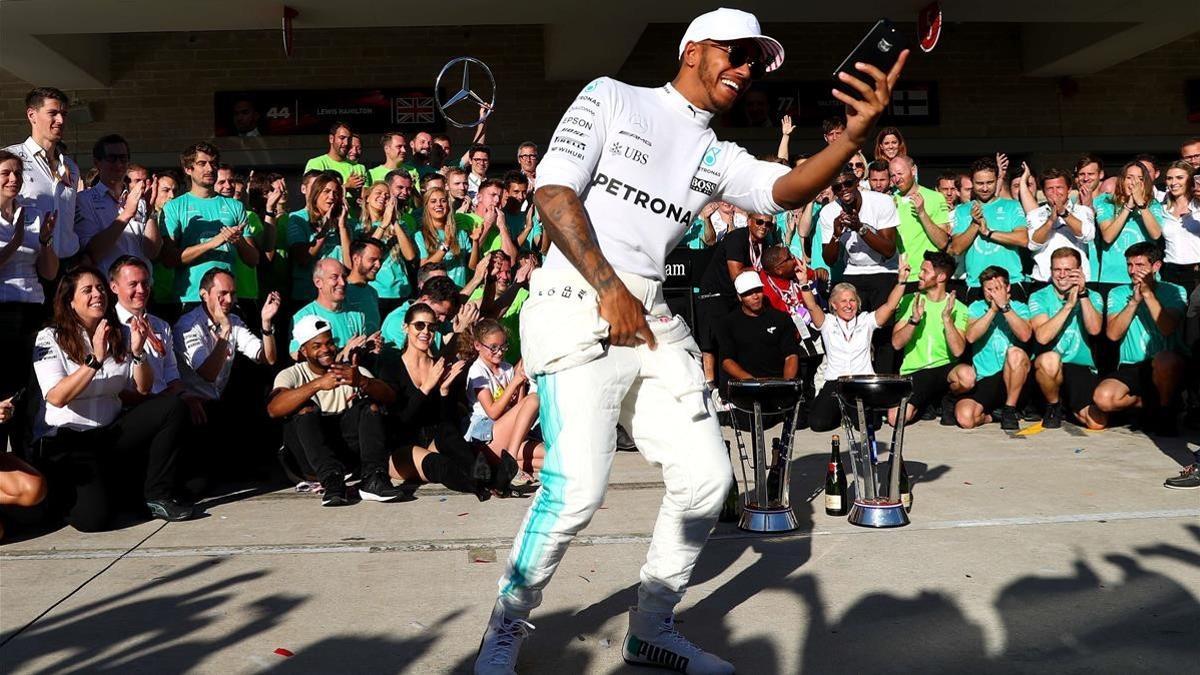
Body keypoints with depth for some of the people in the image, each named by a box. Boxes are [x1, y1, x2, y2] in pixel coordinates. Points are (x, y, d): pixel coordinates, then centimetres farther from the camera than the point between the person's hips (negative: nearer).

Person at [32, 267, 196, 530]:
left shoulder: (118, 336, 9)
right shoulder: (50, 338, -6)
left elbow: (143, 388, 3)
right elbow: (57, 398, -19)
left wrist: (138, 351, -13)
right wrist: (95, 359, -27)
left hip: (110, 433, 5)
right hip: (66, 439, -5)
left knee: (173, 407, -19)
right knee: (94, 517, -27)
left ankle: (157, 496, -12)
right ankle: (69, 491, 11)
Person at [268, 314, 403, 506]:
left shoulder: (351, 370, 12)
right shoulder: (292, 375, 6)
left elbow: (389, 397, -7)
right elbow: (273, 409, -18)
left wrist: (361, 382, -29)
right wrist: (317, 384, -29)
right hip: (310, 450, -2)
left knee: (370, 404, -17)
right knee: (305, 408, -25)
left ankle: (373, 479, -33)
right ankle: (332, 480, -41)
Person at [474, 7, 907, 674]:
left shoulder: (718, 158, 17)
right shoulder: (612, 96, 5)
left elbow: (787, 189, -3)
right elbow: (553, 190, -5)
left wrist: (853, 136, -22)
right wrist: (609, 290, -13)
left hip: (651, 317, 7)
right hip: (575, 309, -6)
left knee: (707, 478, 1)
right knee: (577, 488, -18)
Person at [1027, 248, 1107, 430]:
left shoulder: (1093, 297, 7)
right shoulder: (1039, 298, 1)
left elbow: (1094, 329, -14)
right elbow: (1042, 336, -17)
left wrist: (1082, 294, -18)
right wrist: (1069, 304, -18)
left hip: (1082, 368, 2)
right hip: (1048, 368, -2)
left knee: (1098, 422, -18)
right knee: (1050, 359, -39)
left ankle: (1069, 405, 20)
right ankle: (1053, 405, -5)